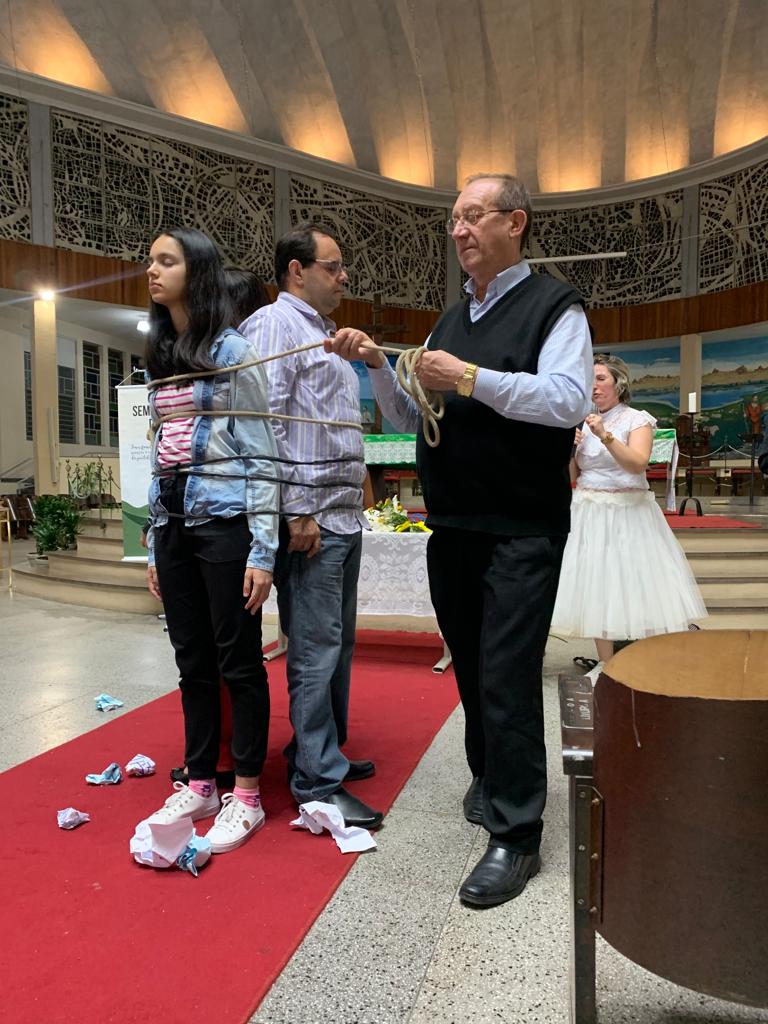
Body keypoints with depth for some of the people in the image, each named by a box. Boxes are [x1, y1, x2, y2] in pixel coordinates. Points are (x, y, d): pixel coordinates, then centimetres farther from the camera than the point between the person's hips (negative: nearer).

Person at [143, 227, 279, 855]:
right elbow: (161, 452, 17)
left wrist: (263, 550, -15)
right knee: (192, 660, 13)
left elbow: (261, 454, -10)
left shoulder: (232, 350, -5)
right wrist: (155, 544, 15)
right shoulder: (160, 358, 16)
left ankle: (246, 795, 17)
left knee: (238, 660, 2)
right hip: (173, 523, 7)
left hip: (224, 520, -7)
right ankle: (199, 784, 28)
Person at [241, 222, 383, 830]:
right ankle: (318, 782, 8)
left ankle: (322, 752, 29)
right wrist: (298, 512, -19)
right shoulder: (275, 324, -6)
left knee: (338, 644, 15)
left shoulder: (324, 335, 23)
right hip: (310, 517, -10)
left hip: (344, 515, 10)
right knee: (315, 651, -4)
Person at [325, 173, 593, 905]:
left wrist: (472, 379, -21)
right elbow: (410, 419, 16)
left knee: (506, 678, -5)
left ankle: (515, 835, 10)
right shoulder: (450, 321, 17)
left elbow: (569, 400, -18)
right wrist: (377, 366, 0)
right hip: (451, 529, 7)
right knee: (470, 671, 16)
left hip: (520, 532, -6)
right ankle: (491, 780, 37)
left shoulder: (553, 307, -2)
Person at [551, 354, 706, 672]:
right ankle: (605, 664, 11)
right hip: (588, 512, 4)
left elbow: (637, 464, -19)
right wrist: (570, 448, -4)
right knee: (596, 585, 3)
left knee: (635, 583, -3)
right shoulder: (586, 422, 11)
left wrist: (606, 436, -29)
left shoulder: (637, 419, -2)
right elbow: (574, 475, 14)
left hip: (627, 512, -4)